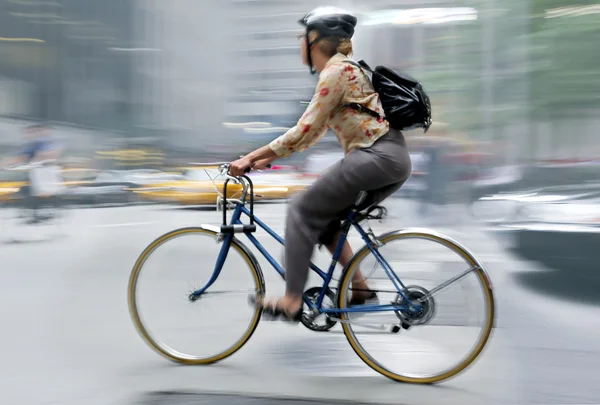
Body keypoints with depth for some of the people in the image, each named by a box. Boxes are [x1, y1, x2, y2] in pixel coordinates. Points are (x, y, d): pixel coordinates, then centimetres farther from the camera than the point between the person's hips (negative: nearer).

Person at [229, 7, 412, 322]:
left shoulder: (336, 71, -9)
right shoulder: (343, 68, 21)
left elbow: (305, 130, -14)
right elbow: (314, 131, 22)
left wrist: (251, 157, -10)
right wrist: (267, 157, 18)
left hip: (376, 156, -10)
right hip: (394, 159, 10)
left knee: (303, 210, -4)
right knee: (322, 214, 17)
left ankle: (291, 302, -4)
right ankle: (359, 287, 13)